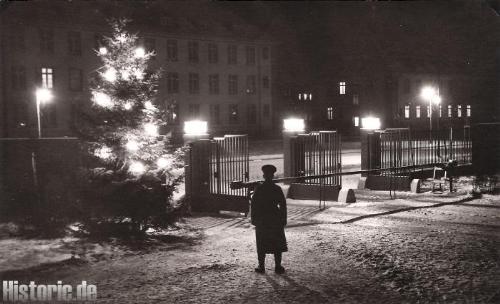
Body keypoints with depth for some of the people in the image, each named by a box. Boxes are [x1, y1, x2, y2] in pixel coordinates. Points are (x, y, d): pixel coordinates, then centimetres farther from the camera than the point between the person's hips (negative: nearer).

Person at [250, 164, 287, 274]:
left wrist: (253, 219, 2)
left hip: (261, 219, 0)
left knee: (262, 244, 9)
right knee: (277, 243, 9)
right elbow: (283, 205, -5)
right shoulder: (277, 189, -5)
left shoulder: (259, 188, -6)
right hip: (275, 219, 0)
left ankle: (261, 266, 11)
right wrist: (283, 219, 2)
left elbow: (253, 204, -6)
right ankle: (278, 266, 8)